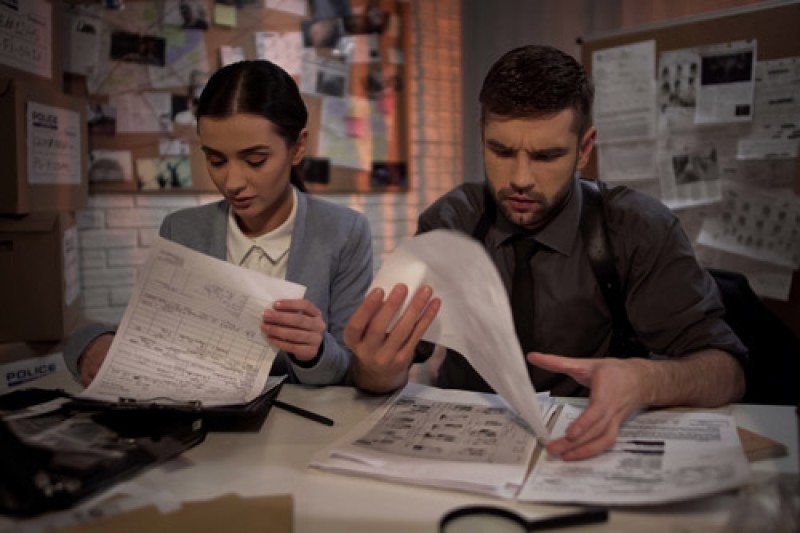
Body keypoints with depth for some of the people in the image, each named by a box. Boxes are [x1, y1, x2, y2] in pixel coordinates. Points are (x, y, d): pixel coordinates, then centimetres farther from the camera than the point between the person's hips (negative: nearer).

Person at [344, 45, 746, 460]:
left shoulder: (640, 229, -10)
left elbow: (726, 370, -13)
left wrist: (641, 379, -35)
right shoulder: (449, 223, -6)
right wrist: (378, 367, -36)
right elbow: (390, 363, -12)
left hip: (591, 450, 0)